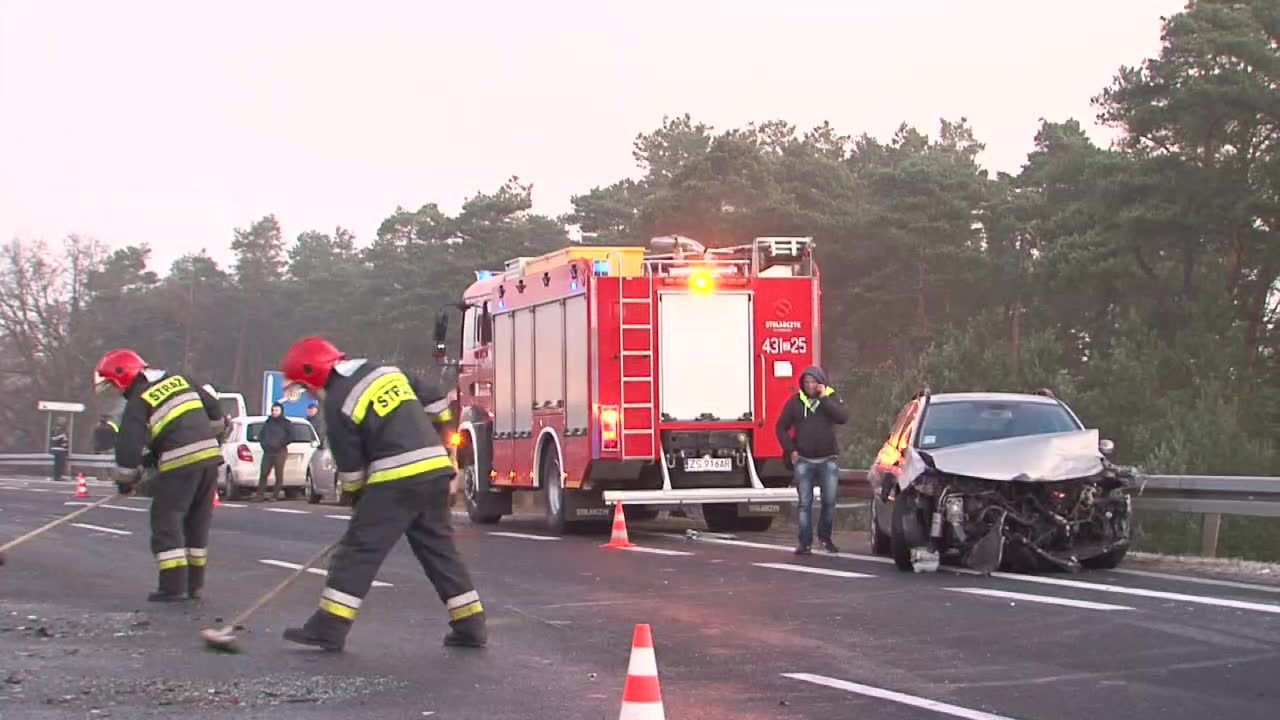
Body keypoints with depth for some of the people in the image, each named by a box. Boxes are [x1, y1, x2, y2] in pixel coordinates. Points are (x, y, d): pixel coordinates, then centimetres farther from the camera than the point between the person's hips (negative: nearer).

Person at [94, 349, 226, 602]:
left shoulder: (138, 402, -2)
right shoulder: (180, 380, 17)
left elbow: (129, 445, -6)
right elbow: (215, 411, 19)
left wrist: (125, 481, 7)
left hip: (180, 462, -7)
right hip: (210, 456, 7)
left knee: (166, 521, 2)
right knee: (198, 522, 14)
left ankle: (173, 586, -4)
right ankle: (194, 583, 18)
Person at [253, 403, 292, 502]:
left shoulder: (286, 423, 5)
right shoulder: (268, 422, 19)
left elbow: (290, 436, -2)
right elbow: (261, 435, 23)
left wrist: (280, 444, -11)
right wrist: (263, 444, 5)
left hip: (279, 452, -4)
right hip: (267, 452, 4)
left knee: (279, 475, -5)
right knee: (263, 473, -2)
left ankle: (275, 495, 0)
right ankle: (260, 495, -2)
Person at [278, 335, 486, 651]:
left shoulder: (337, 403, -5)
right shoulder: (387, 371, 15)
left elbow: (350, 465, -1)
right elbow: (435, 401, 19)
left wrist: (356, 495, 16)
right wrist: (433, 440, 31)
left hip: (396, 481, -7)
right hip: (436, 470, 7)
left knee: (359, 549, -2)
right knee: (439, 547, 15)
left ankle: (329, 628, -5)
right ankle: (470, 626, 15)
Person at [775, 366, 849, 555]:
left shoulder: (832, 398, 3)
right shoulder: (795, 402, 4)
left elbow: (843, 417, -15)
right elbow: (781, 427, 9)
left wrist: (824, 398, -15)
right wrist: (791, 450, 0)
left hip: (828, 460, 0)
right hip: (804, 461, 0)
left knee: (829, 501, 0)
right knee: (805, 503, -1)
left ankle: (825, 537, 18)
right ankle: (805, 543, 2)